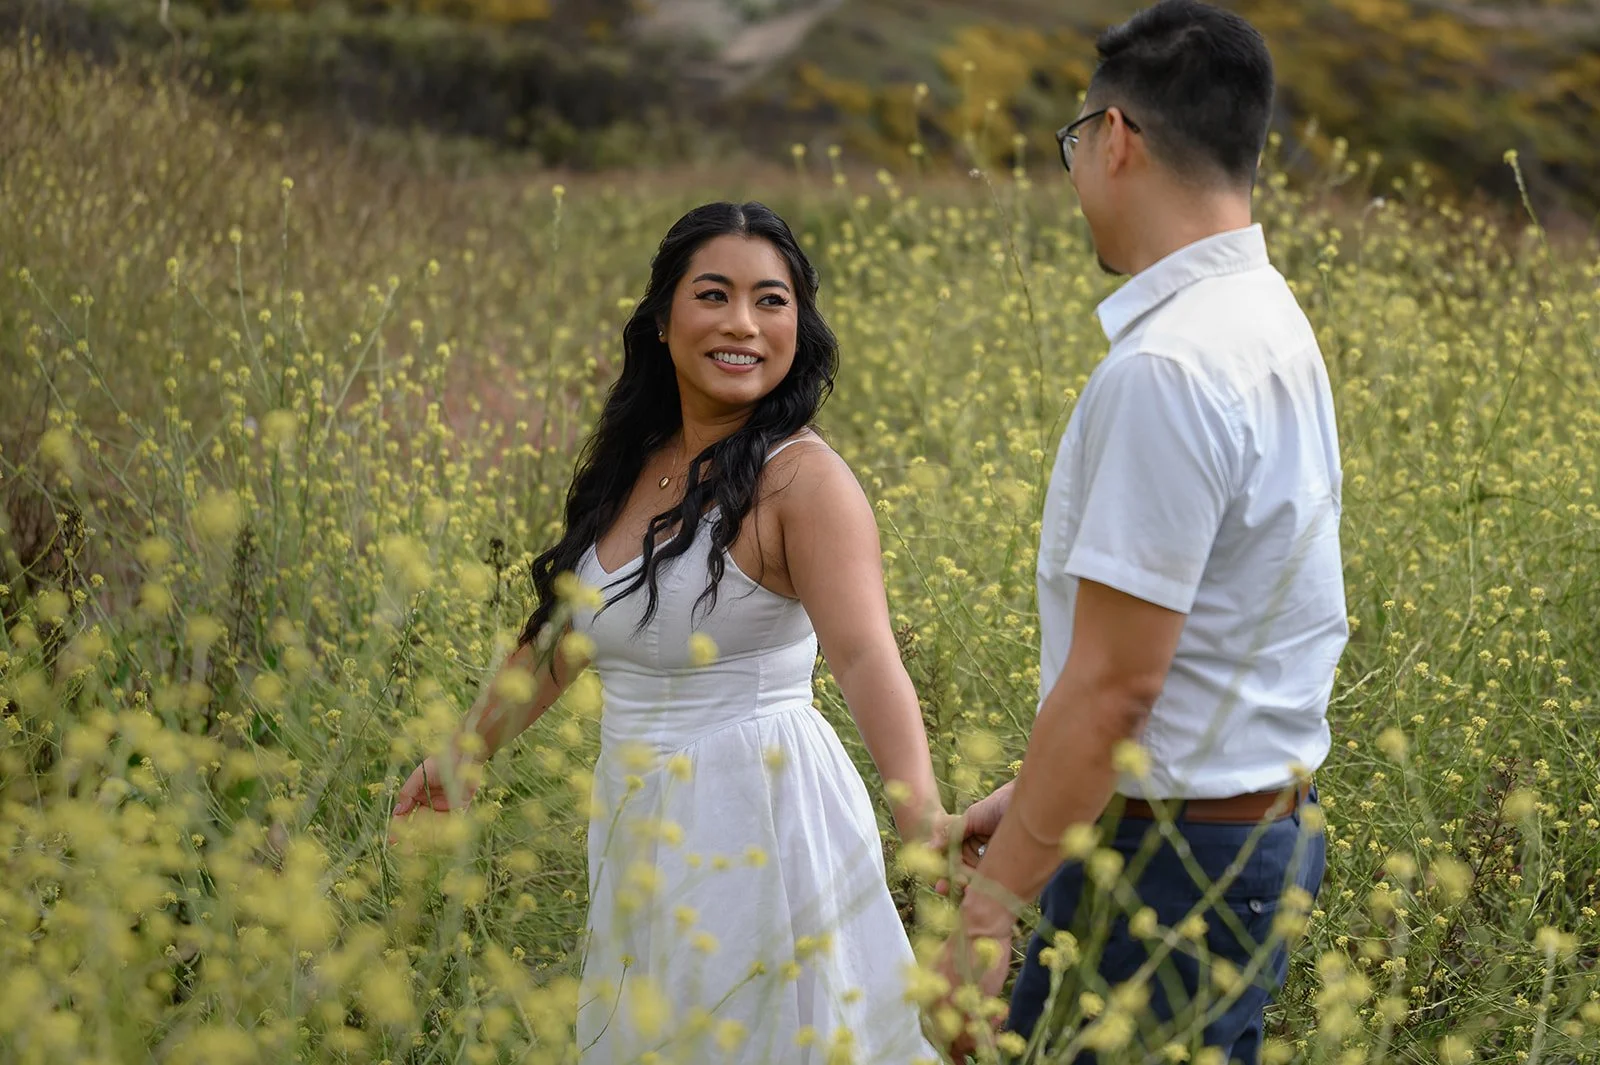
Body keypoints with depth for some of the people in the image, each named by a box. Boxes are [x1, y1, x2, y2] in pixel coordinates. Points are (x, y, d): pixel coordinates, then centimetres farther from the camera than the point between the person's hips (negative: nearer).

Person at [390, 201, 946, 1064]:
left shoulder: (801, 479, -15)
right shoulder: (630, 467, 6)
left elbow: (867, 660, -28)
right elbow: (564, 633, 17)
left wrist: (929, 828, -41)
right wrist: (463, 752, 22)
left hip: (755, 821, -7)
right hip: (640, 830, 7)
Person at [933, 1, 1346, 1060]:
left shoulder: (1164, 369, -23)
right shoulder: (1271, 319, 9)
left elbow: (1113, 684, -23)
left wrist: (988, 911, -17)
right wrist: (1034, 798, 19)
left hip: (1174, 864, -9)